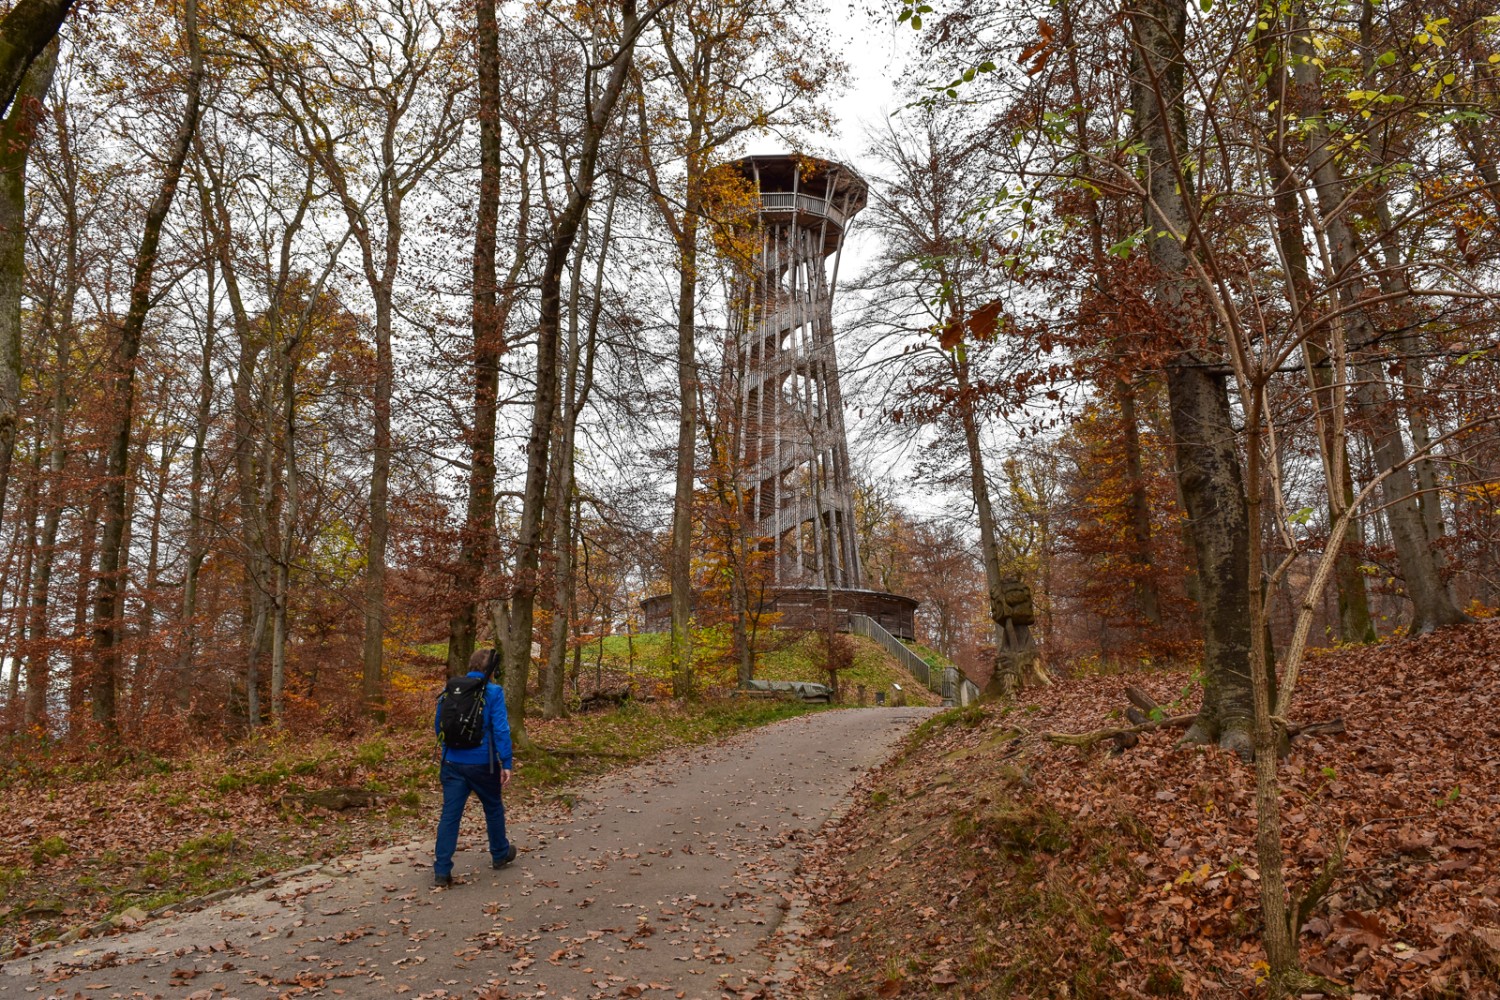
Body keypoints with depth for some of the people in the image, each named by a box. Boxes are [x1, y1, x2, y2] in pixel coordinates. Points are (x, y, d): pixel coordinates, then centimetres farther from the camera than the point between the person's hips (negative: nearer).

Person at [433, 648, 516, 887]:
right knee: (493, 808, 18)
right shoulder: (493, 693, -12)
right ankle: (500, 854, 36)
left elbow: (438, 725, 13)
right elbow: (501, 729, -17)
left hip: (453, 763, 3)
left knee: (450, 814, 4)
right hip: (483, 763, -3)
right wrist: (506, 763, -12)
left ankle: (442, 870, 1)